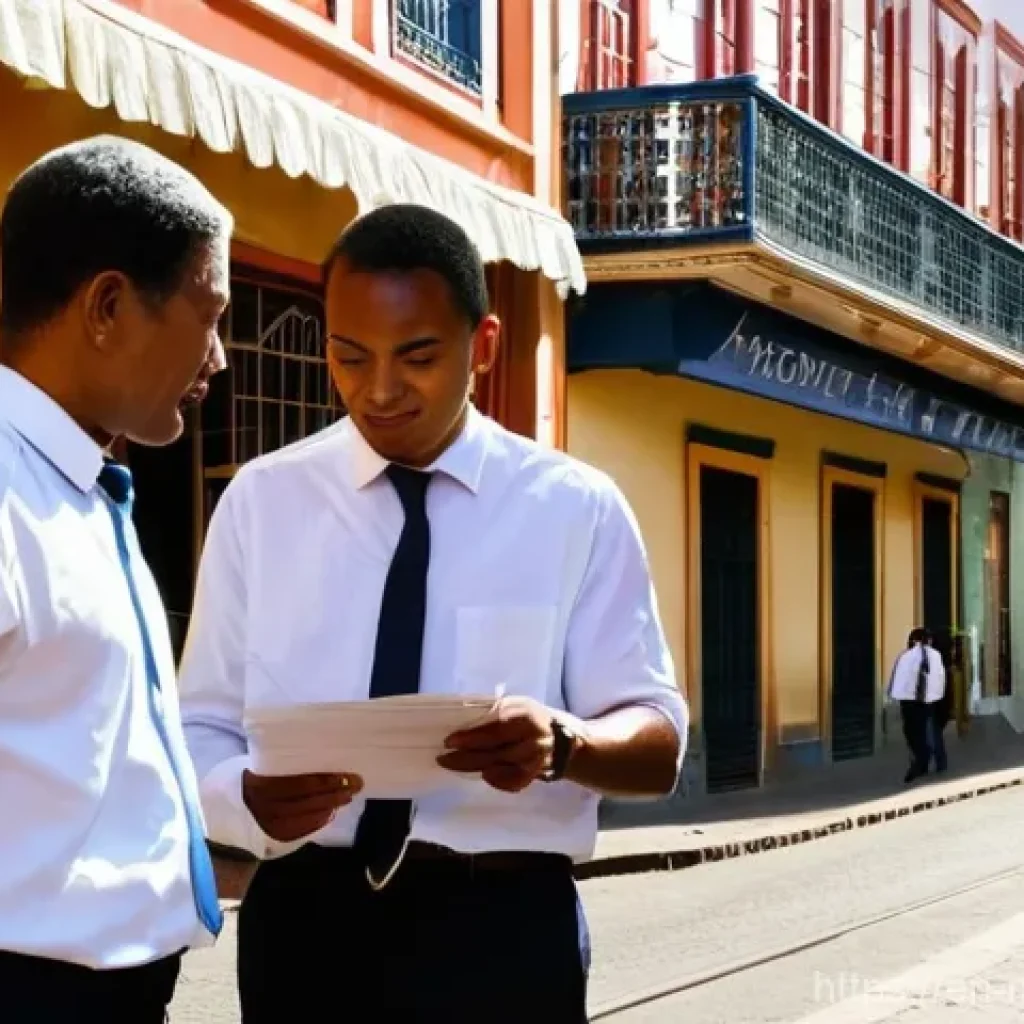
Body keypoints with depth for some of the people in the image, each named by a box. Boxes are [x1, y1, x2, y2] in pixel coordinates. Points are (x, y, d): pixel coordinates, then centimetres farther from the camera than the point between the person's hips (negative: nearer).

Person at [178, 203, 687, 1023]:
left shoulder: (576, 508, 0)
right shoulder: (260, 501, 4)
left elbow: (657, 742, -2)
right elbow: (201, 727, 2)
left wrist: (564, 742, -24)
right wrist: (249, 796, -21)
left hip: (504, 926, -1)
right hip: (305, 919, 1)